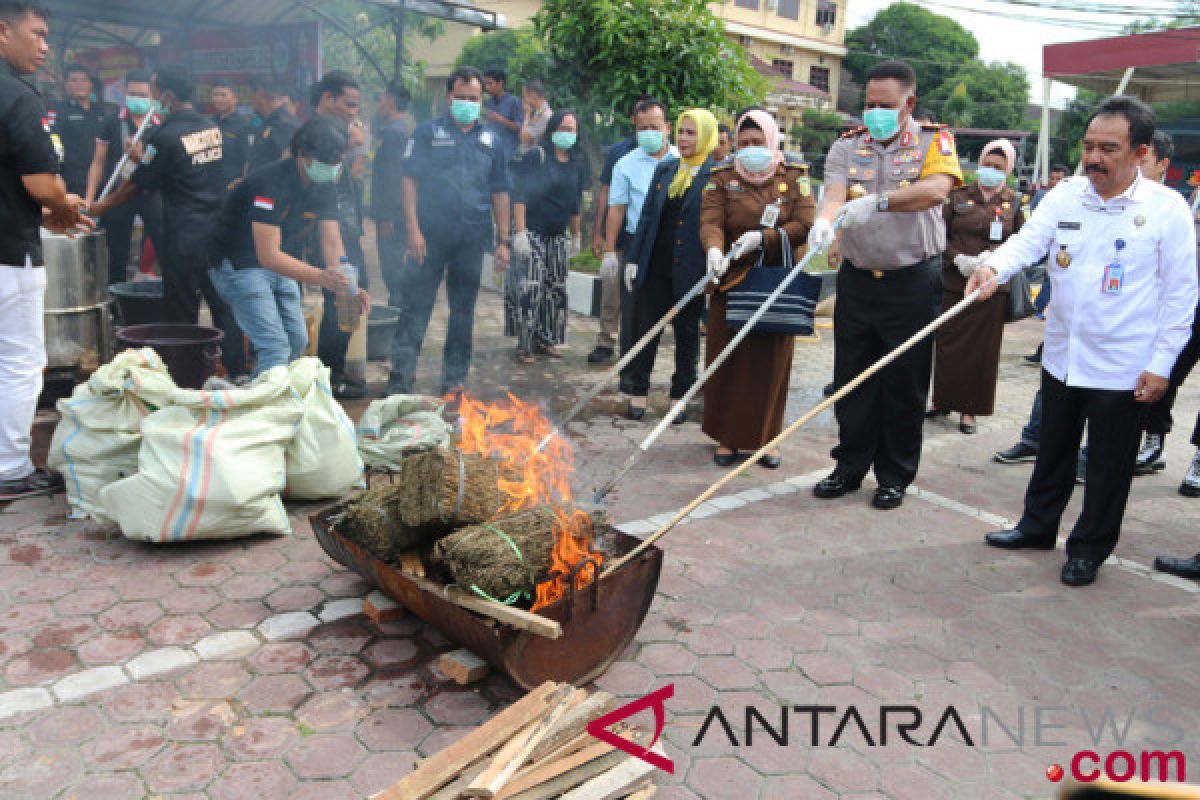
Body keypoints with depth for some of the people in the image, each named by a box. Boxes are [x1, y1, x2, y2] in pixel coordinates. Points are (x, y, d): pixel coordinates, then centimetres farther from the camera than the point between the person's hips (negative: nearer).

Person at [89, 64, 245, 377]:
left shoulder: (166, 136, -12)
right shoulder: (212, 128, 8)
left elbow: (138, 184, -3)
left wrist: (101, 207, 13)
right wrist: (143, 157, 23)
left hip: (184, 235, -6)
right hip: (217, 230, 6)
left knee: (182, 313, 4)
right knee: (223, 304, 10)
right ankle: (236, 371, 13)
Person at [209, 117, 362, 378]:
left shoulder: (325, 188, -6)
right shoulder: (271, 183, -29)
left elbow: (331, 241, -12)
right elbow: (268, 255, -35)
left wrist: (346, 286, -31)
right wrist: (319, 277, -49)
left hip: (281, 265, 8)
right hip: (240, 265, -8)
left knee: (298, 341, 12)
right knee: (275, 346, -19)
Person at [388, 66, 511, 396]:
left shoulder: (490, 141, 13)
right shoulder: (427, 132, 5)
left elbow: (499, 193, 14)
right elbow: (410, 180, 0)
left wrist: (503, 241, 7)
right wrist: (413, 229, -10)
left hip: (472, 240, 3)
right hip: (430, 236, -3)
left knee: (463, 312, 9)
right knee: (415, 307, -5)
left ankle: (455, 378, 19)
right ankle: (401, 377, 0)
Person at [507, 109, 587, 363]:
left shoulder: (577, 164, 9)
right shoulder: (535, 157, -7)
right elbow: (520, 196, -12)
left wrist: (575, 236, 19)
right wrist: (520, 232, -18)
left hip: (558, 236, 6)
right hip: (531, 232, -6)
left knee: (556, 288, 7)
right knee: (530, 287, -12)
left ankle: (546, 339, 18)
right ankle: (525, 344, -6)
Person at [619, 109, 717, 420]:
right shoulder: (664, 169, 11)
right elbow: (647, 216, 12)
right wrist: (633, 259, 9)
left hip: (690, 270, -4)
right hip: (654, 268, 4)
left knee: (687, 335, 9)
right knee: (644, 328, 6)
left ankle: (680, 395, 23)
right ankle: (638, 391, 20)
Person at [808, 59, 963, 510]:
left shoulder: (933, 141, -1)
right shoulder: (848, 146, 6)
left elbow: (937, 189, -22)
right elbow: (835, 195, -11)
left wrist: (878, 201, -36)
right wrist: (824, 221, -35)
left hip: (913, 282, -2)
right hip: (857, 278, 3)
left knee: (906, 384, 5)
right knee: (852, 379, 9)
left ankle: (895, 476, 20)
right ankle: (850, 467, 24)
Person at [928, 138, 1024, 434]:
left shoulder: (1012, 202, 6)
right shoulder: (959, 196, 5)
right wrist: (958, 259, -12)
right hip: (955, 284, 0)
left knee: (982, 349, 3)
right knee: (948, 343, 4)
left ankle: (970, 409, 14)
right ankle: (943, 401, 19)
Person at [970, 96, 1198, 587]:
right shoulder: (1065, 196, 0)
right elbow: (1028, 240, -12)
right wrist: (995, 268, -35)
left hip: (1123, 367, -4)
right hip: (1062, 356, 4)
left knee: (1108, 465, 8)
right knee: (1053, 450, 19)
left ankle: (1090, 548, 25)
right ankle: (1038, 525, 37)